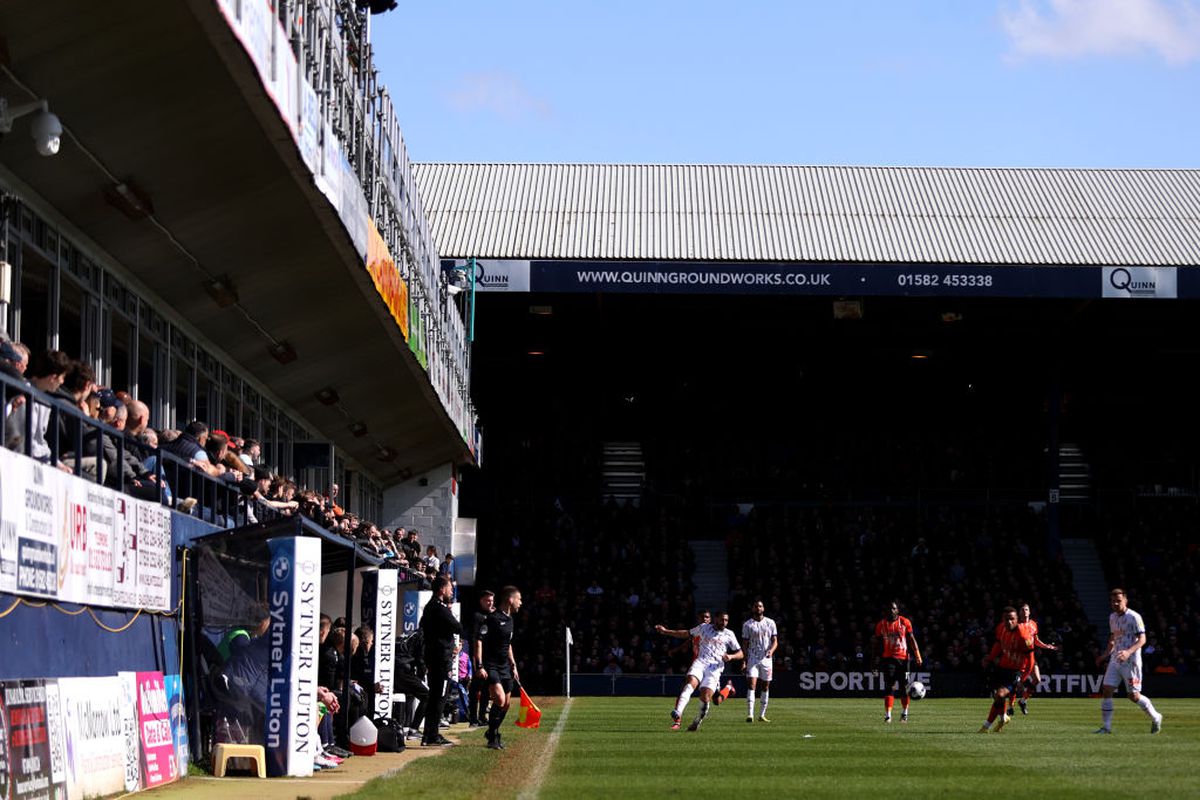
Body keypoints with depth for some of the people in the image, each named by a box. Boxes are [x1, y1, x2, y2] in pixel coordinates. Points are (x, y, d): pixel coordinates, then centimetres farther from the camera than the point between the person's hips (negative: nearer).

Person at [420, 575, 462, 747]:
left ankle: (429, 735, 17)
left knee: (433, 696, 13)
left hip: (431, 654, 10)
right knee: (438, 696, -7)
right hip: (441, 657, -10)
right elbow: (458, 628, -14)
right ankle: (432, 736, -8)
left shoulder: (429, 607, 15)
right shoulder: (440, 608, -15)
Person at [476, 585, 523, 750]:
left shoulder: (509, 619, 15)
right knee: (500, 699, -21)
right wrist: (479, 666, -24)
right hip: (490, 666, -9)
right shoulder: (493, 618, -13)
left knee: (506, 703, 10)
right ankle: (492, 737, -11)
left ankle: (493, 732, 30)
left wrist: (513, 665, 25)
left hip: (505, 667, 9)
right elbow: (479, 641, -18)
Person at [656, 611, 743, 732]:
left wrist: (731, 656, -6)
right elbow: (686, 634, 29)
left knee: (705, 698, -18)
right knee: (691, 683, -30)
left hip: (715, 667, 0)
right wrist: (666, 632, 25)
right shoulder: (704, 627, 17)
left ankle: (698, 721, 8)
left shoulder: (729, 634, 15)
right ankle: (677, 715, -46)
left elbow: (740, 654, 16)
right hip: (700, 662, 1)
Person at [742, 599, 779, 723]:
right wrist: (744, 661, -4)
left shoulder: (770, 623, 7)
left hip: (766, 658, 2)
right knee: (751, 685, -14)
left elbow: (775, 641, 6)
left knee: (766, 687, 6)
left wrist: (771, 651, -15)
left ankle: (762, 715, 14)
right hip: (753, 658, -2)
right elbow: (745, 644, 4)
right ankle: (750, 714, -21)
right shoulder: (748, 624, 3)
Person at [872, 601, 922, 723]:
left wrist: (918, 657, -3)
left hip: (903, 658, 0)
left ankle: (904, 713, 24)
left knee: (904, 687, 7)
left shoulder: (905, 622, 1)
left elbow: (912, 640, 4)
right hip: (888, 658, 0)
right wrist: (877, 661, 9)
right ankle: (887, 715, -14)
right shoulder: (881, 625, 4)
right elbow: (877, 644, 11)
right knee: (888, 687, -10)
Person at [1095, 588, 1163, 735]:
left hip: (1131, 661, -7)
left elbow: (1142, 639, -17)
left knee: (1133, 695, -3)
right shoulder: (1112, 617, 12)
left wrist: (1129, 652, -31)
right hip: (1115, 660, 7)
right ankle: (1106, 726, 0)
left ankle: (1155, 718, 19)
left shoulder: (1134, 617, -11)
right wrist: (1104, 655, 20)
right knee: (1106, 690, -5)